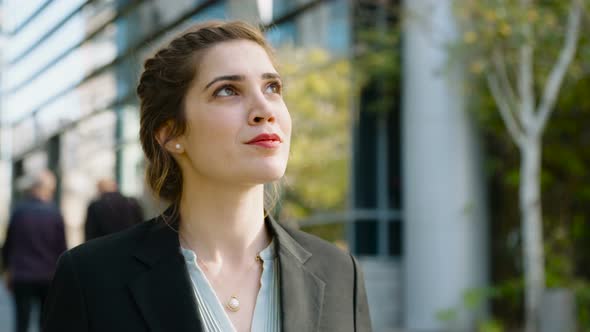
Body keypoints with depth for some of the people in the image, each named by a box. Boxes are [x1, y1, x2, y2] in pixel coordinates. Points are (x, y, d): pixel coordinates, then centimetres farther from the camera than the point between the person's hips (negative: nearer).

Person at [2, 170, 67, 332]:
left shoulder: (19, 210, -6)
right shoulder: (55, 213, -8)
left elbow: (8, 243, 3)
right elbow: (61, 247, -2)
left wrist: (7, 268, 16)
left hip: (22, 275, 0)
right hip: (49, 276, 0)